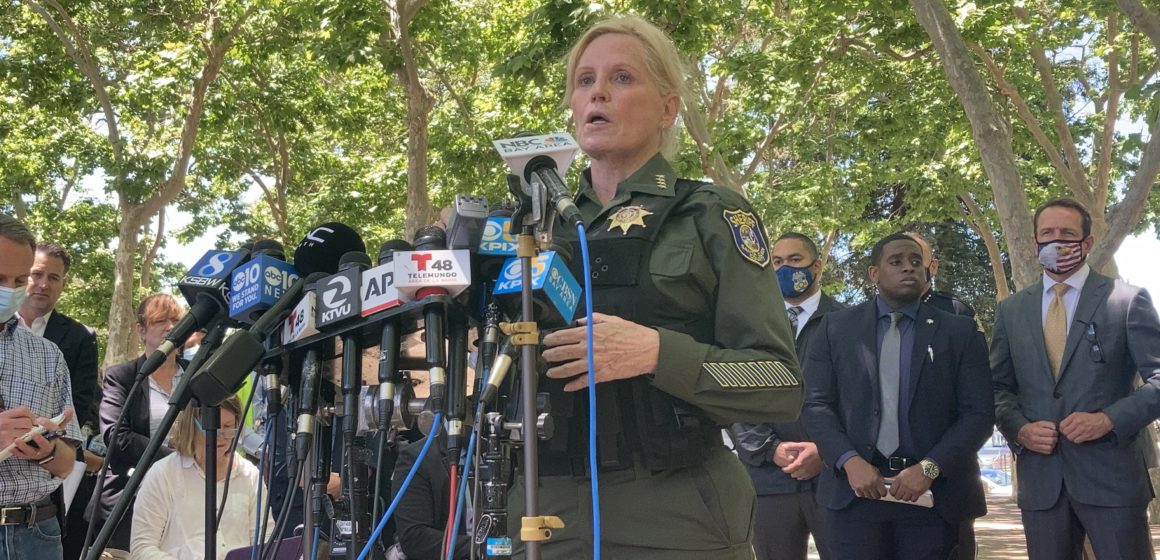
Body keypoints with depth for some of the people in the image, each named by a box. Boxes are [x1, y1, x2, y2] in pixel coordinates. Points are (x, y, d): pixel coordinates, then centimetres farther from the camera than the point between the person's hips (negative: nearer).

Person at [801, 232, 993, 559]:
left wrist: (929, 468, -12)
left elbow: (979, 413, 0)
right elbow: (816, 405, 3)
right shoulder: (836, 327, 7)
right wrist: (850, 461, -12)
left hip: (933, 495, 0)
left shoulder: (959, 332, 6)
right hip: (855, 489, 0)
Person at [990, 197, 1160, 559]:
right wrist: (1019, 428, -5)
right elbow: (999, 388, 14)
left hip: (1112, 475, -3)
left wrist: (1110, 419, -16)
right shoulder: (1011, 310, 13)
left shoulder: (1128, 300, 2)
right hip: (1040, 478, 3)